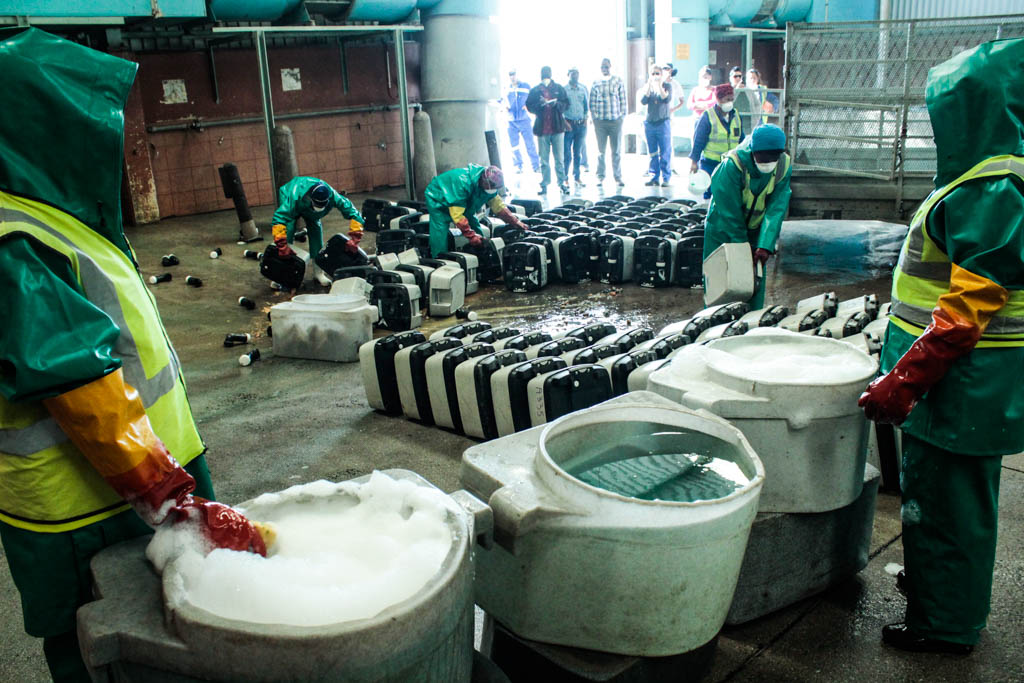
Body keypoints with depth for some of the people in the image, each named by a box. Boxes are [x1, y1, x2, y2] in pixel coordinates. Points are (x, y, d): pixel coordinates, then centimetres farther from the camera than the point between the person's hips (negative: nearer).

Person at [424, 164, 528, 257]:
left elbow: (498, 206, -3)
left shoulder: (489, 185, -16)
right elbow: (457, 214, -37)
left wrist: (516, 222, -10)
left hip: (462, 203, 7)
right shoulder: (463, 182, -40)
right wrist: (471, 235, -36)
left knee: (479, 238, 0)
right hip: (438, 200, -7)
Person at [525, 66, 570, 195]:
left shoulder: (558, 88, 8)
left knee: (559, 158, -1)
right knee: (544, 159, 3)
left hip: (557, 127, 0)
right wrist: (539, 104, -15)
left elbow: (566, 104, 6)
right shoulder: (535, 90, 7)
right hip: (541, 129, 0)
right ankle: (544, 185, 8)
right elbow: (529, 107, 3)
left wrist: (557, 103, -14)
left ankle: (562, 183, 4)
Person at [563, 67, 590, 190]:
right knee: (567, 153, -7)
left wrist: (585, 118, 7)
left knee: (578, 152, 9)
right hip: (568, 123, -4)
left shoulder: (583, 89, 11)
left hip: (581, 124, 4)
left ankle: (577, 177, 17)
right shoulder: (564, 90, -1)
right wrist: (565, 122, -10)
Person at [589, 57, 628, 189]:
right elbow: (592, 102, 9)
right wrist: (594, 116, 1)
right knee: (601, 150, 4)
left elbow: (623, 99, 8)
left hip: (616, 120, 0)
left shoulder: (618, 81, 7)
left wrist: (622, 115, 2)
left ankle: (618, 177, 7)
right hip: (600, 121, 0)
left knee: (616, 151, 1)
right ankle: (600, 176, 14)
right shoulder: (596, 83, 7)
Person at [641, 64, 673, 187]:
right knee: (652, 153, 7)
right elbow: (643, 101, -5)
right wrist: (649, 85, -11)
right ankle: (654, 176, 13)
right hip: (649, 123, 3)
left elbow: (667, 99, -13)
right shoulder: (647, 87, 10)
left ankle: (665, 178, 0)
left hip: (663, 123, -3)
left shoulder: (667, 86, 4)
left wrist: (659, 86, -14)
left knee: (665, 153, -4)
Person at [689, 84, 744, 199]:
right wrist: (694, 161, -9)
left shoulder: (736, 116, 9)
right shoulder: (707, 116, -7)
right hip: (710, 163, -4)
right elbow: (698, 140, -7)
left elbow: (741, 140, 18)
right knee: (710, 193, 0)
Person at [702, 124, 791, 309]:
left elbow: (776, 209, -18)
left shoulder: (784, 167, -16)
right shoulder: (732, 165, -29)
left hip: (754, 229, 3)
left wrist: (766, 245, -27)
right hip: (723, 227, -3)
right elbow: (730, 211, -24)